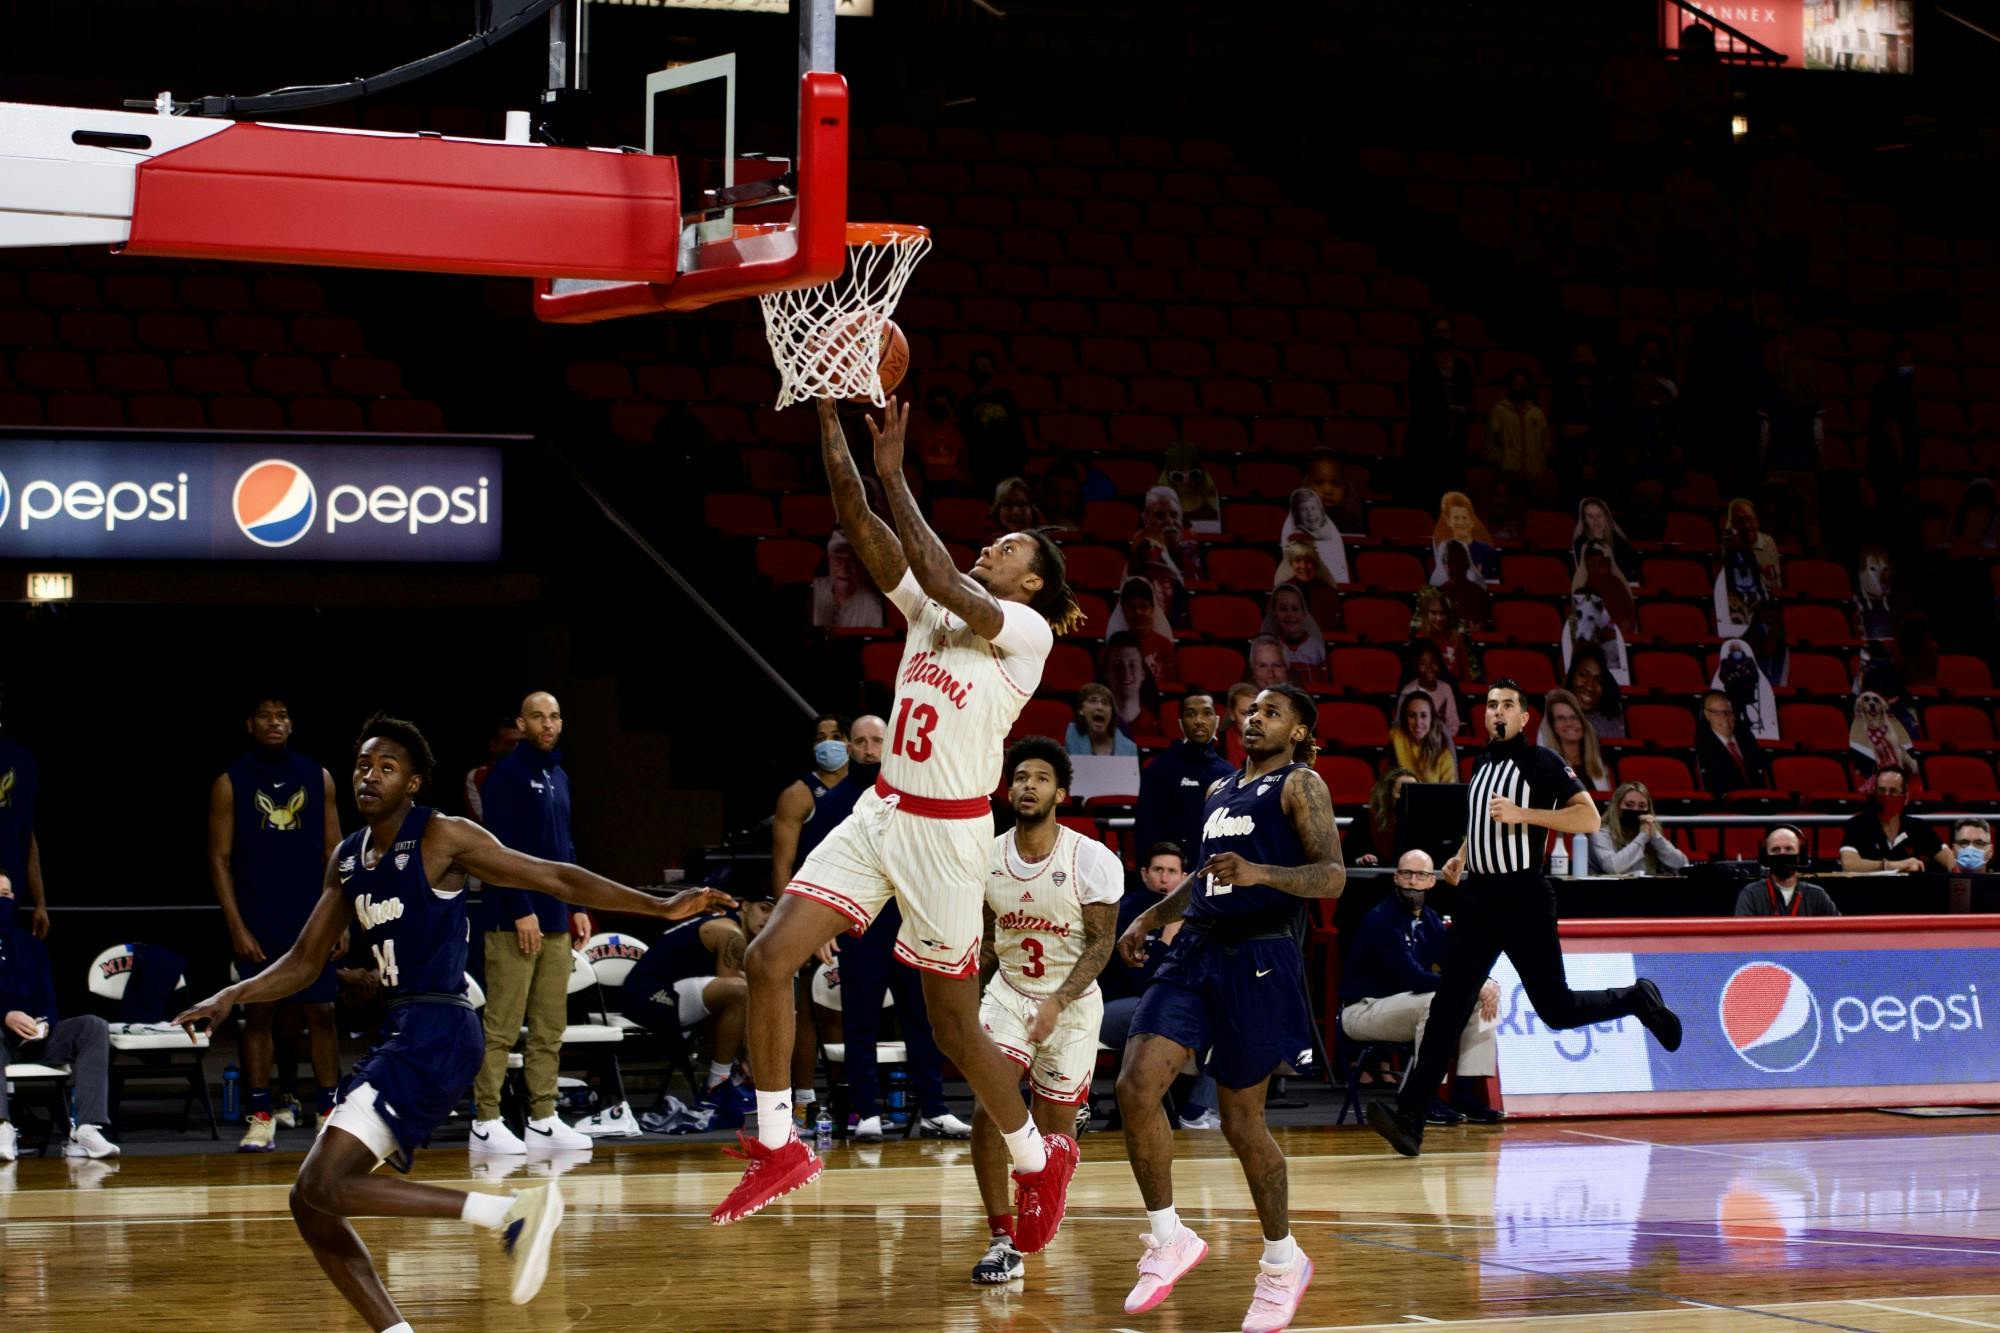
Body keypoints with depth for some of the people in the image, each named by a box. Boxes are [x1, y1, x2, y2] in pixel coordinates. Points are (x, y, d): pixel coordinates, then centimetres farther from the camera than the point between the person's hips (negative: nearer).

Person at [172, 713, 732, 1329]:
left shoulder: (442, 838, -7)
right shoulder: (347, 857, 14)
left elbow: (554, 878, -7)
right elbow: (304, 961, 20)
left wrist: (661, 907, -11)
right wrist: (231, 996, 3)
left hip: (437, 1033, -8)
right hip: (401, 1034, 8)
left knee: (326, 1185, -19)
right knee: (310, 1202, 6)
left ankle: (513, 1212, -19)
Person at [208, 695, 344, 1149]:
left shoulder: (317, 778, 7)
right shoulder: (230, 783, 0)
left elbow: (334, 853, 9)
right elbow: (219, 859, -1)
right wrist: (237, 927, -9)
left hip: (311, 922, 2)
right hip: (257, 925, -2)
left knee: (321, 1013, 1)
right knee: (258, 1014, 1)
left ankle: (329, 1112, 8)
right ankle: (260, 1118, 7)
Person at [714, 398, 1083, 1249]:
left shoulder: (1026, 631, -8)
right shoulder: (933, 609, 10)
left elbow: (941, 579, -26)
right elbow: (856, 522, 3)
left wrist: (894, 473, -23)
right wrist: (830, 418, -8)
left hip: (948, 834, -6)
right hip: (880, 815, 6)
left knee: (953, 1027, 5)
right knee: (768, 959, -9)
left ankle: (1038, 1162, 29)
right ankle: (779, 1147, 2)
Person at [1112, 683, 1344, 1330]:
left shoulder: (1301, 785, 0)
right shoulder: (1220, 790, 22)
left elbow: (1333, 877, -12)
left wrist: (1260, 872, -26)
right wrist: (1151, 916, 24)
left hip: (1258, 960, -6)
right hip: (1195, 951, 6)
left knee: (1241, 1120, 0)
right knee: (1135, 1086, -12)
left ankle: (1283, 1259, 19)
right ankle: (1168, 1239, 1)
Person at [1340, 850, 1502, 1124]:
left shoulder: (1430, 920, 8)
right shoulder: (1381, 919, -18)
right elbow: (1412, 976, -27)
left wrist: (1485, 984, -18)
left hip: (1409, 1004, 9)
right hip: (1363, 1009, -9)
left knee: (1484, 998, -4)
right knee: (1435, 1001, -34)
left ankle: (1466, 1092, -8)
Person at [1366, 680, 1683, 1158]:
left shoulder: (1541, 762, -5)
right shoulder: (1482, 763, 16)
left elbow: (1588, 817, -15)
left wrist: (1523, 814, -22)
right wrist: (1461, 858, 17)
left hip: (1524, 898, -5)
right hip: (1477, 897, 6)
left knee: (1556, 1008, -1)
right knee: (1448, 1009, -4)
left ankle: (1639, 999, 27)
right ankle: (1409, 1117, -10)